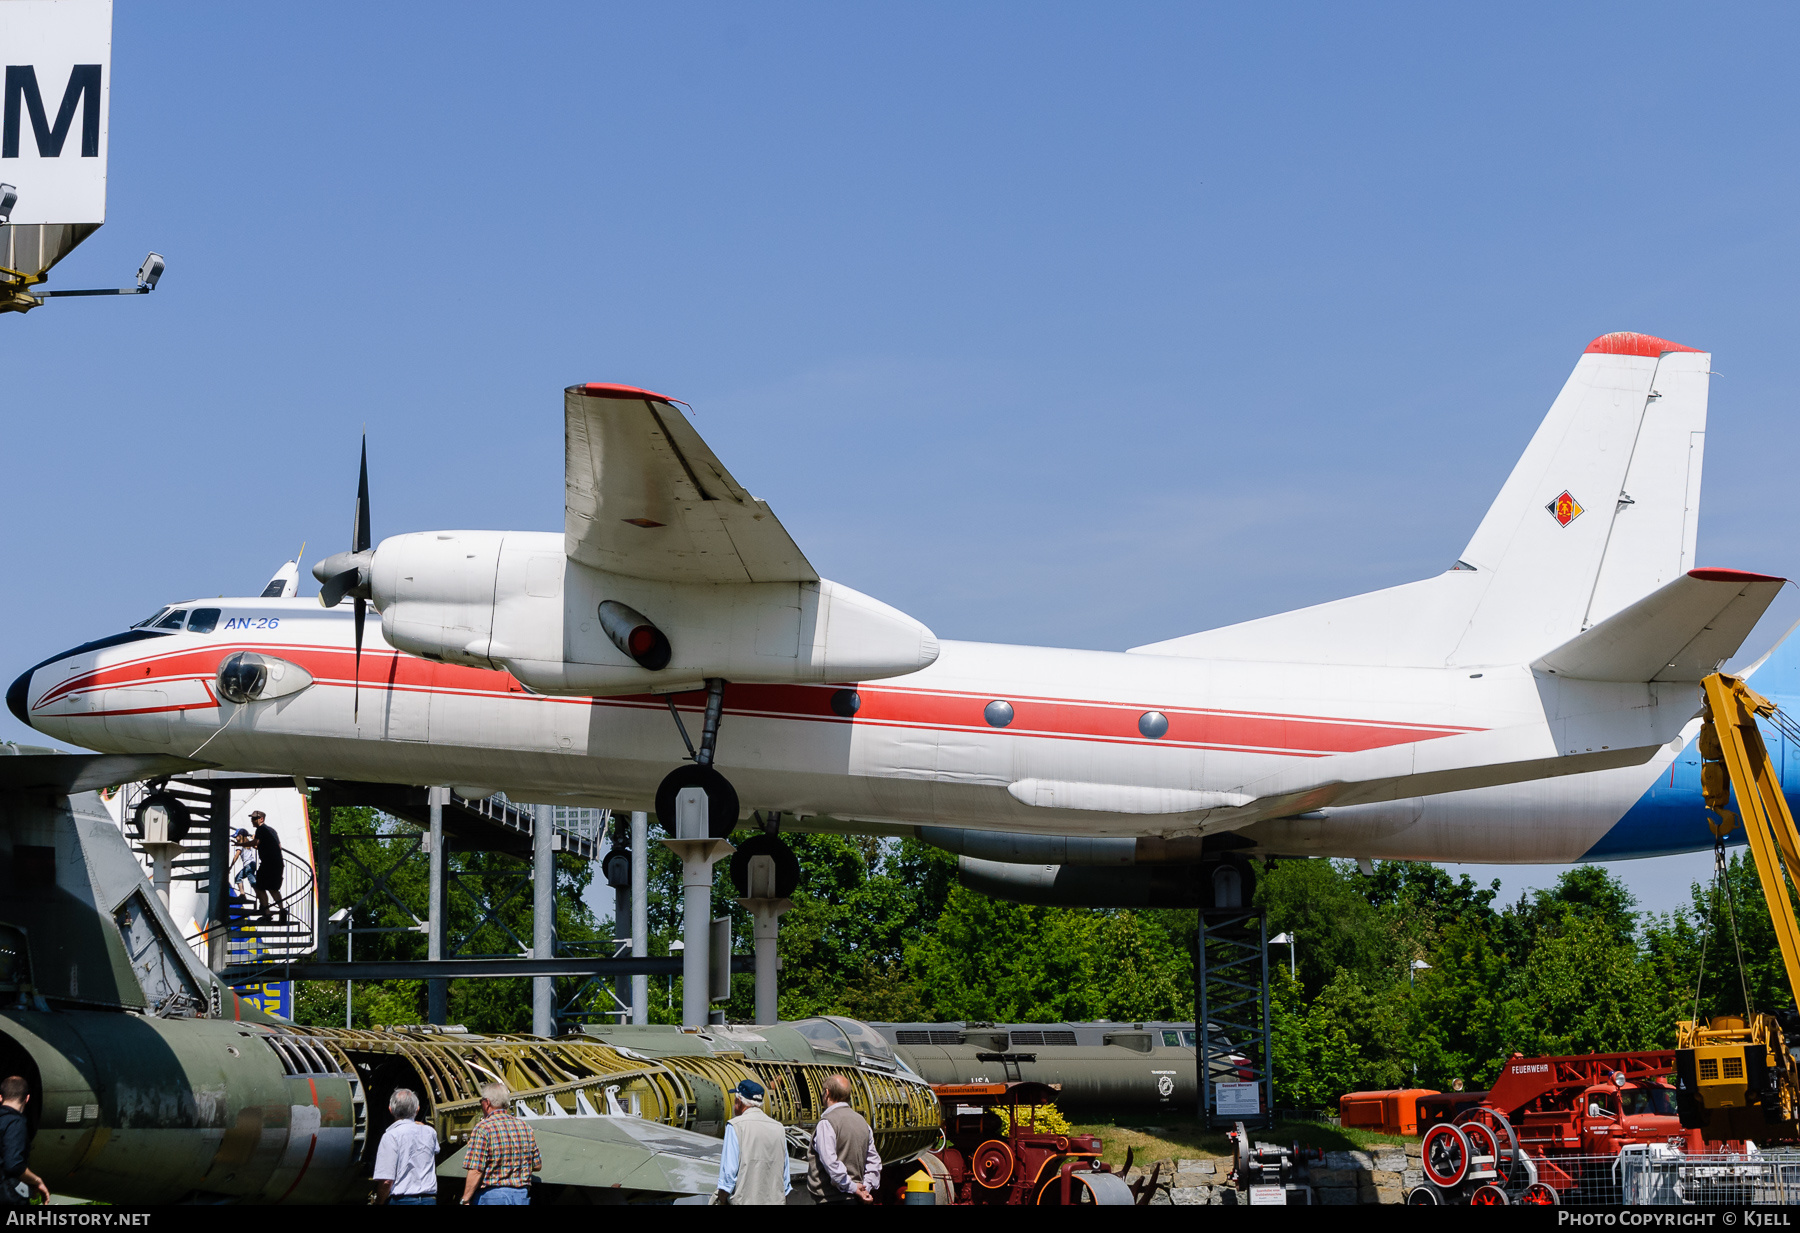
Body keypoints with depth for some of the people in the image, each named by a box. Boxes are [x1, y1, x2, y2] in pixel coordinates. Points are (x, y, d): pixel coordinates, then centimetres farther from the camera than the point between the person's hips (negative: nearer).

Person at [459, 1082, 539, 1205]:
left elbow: (476, 1171, -15)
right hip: (522, 1197, 6)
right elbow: (537, 1165, 13)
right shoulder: (525, 1127, 9)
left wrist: (465, 1200, -10)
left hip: (492, 1195, -6)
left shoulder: (483, 1128, -10)